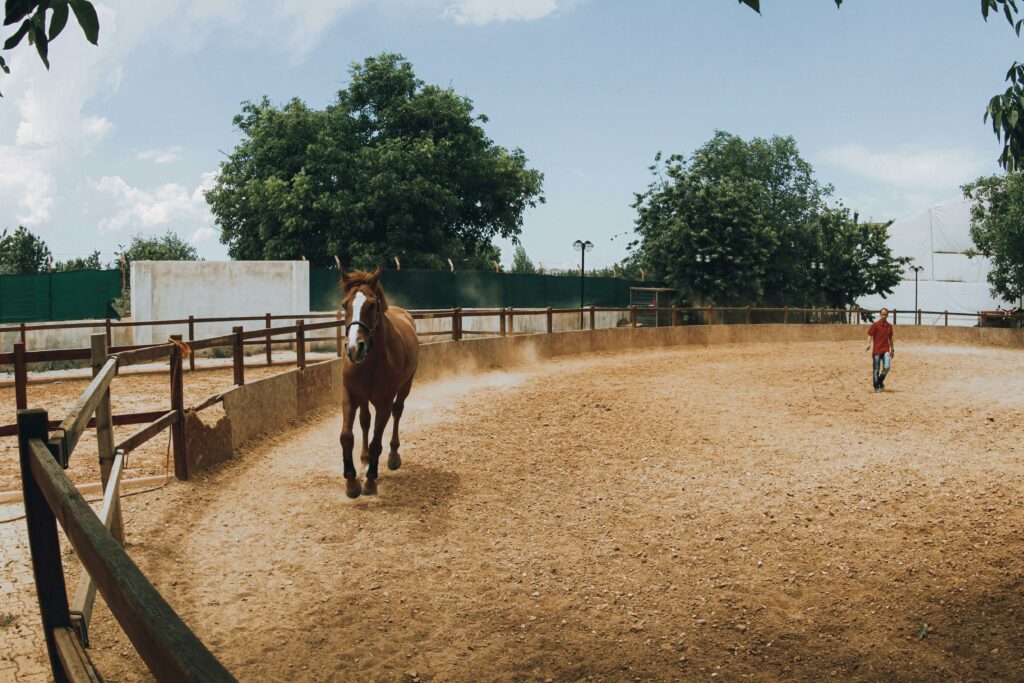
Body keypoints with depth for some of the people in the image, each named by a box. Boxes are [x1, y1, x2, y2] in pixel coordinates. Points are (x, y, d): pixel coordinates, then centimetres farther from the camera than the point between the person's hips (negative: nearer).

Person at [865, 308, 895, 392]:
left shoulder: (889, 326, 10)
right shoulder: (875, 325, -3)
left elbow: (890, 338, 19)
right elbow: (870, 335, -5)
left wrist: (892, 349, 20)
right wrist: (868, 345, -20)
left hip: (886, 350, 3)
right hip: (876, 350, -3)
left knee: (886, 367, -11)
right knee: (876, 370, 1)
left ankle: (880, 381, 15)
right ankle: (876, 387, 12)